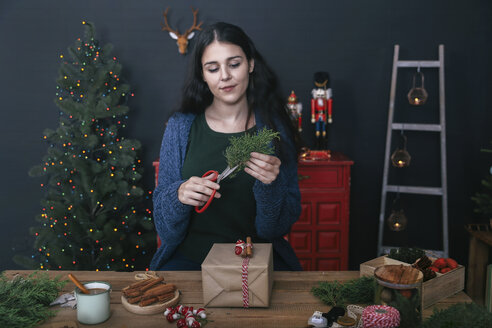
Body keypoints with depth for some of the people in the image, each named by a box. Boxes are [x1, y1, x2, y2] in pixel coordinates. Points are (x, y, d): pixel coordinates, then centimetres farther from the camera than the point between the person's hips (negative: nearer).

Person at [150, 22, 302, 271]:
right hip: (190, 257, 0)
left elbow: (277, 228, -2)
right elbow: (165, 228, 1)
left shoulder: (274, 128, -2)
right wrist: (179, 195, -21)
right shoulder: (180, 127, 0)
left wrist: (270, 185, -22)